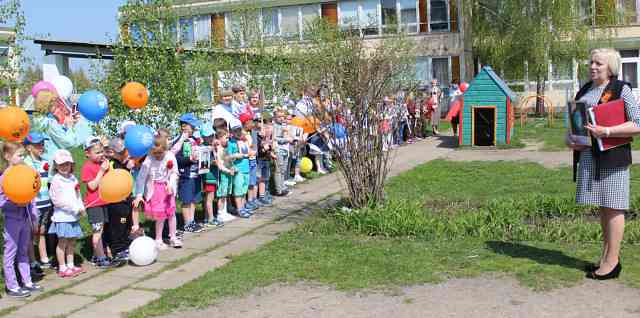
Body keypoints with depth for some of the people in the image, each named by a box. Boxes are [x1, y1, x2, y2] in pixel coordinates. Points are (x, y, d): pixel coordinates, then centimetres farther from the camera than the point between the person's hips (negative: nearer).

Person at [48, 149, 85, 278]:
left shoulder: (73, 178, 11)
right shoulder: (56, 180, -11)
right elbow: (57, 200, -15)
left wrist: (81, 207, -1)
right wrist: (75, 208, -16)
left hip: (74, 216, 7)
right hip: (62, 216, -7)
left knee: (72, 241, 14)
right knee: (62, 242, 0)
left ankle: (70, 265, 24)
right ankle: (62, 268, 7)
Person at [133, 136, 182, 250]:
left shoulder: (170, 157, -11)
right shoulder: (149, 160, -16)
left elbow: (174, 173, -2)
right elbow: (141, 177, -12)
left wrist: (171, 184, -19)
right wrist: (139, 194, -14)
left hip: (167, 188, 2)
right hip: (155, 189, -2)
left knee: (171, 212, 7)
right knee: (160, 215, 0)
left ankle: (173, 237, 22)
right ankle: (158, 239, 17)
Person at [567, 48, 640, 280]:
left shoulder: (621, 89, -6)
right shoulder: (584, 91, 14)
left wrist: (606, 131, -22)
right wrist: (569, 140, 1)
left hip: (612, 155, -7)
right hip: (587, 155, 7)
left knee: (612, 207, -1)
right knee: (602, 206, 13)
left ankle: (612, 261, 5)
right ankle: (606, 256, 22)